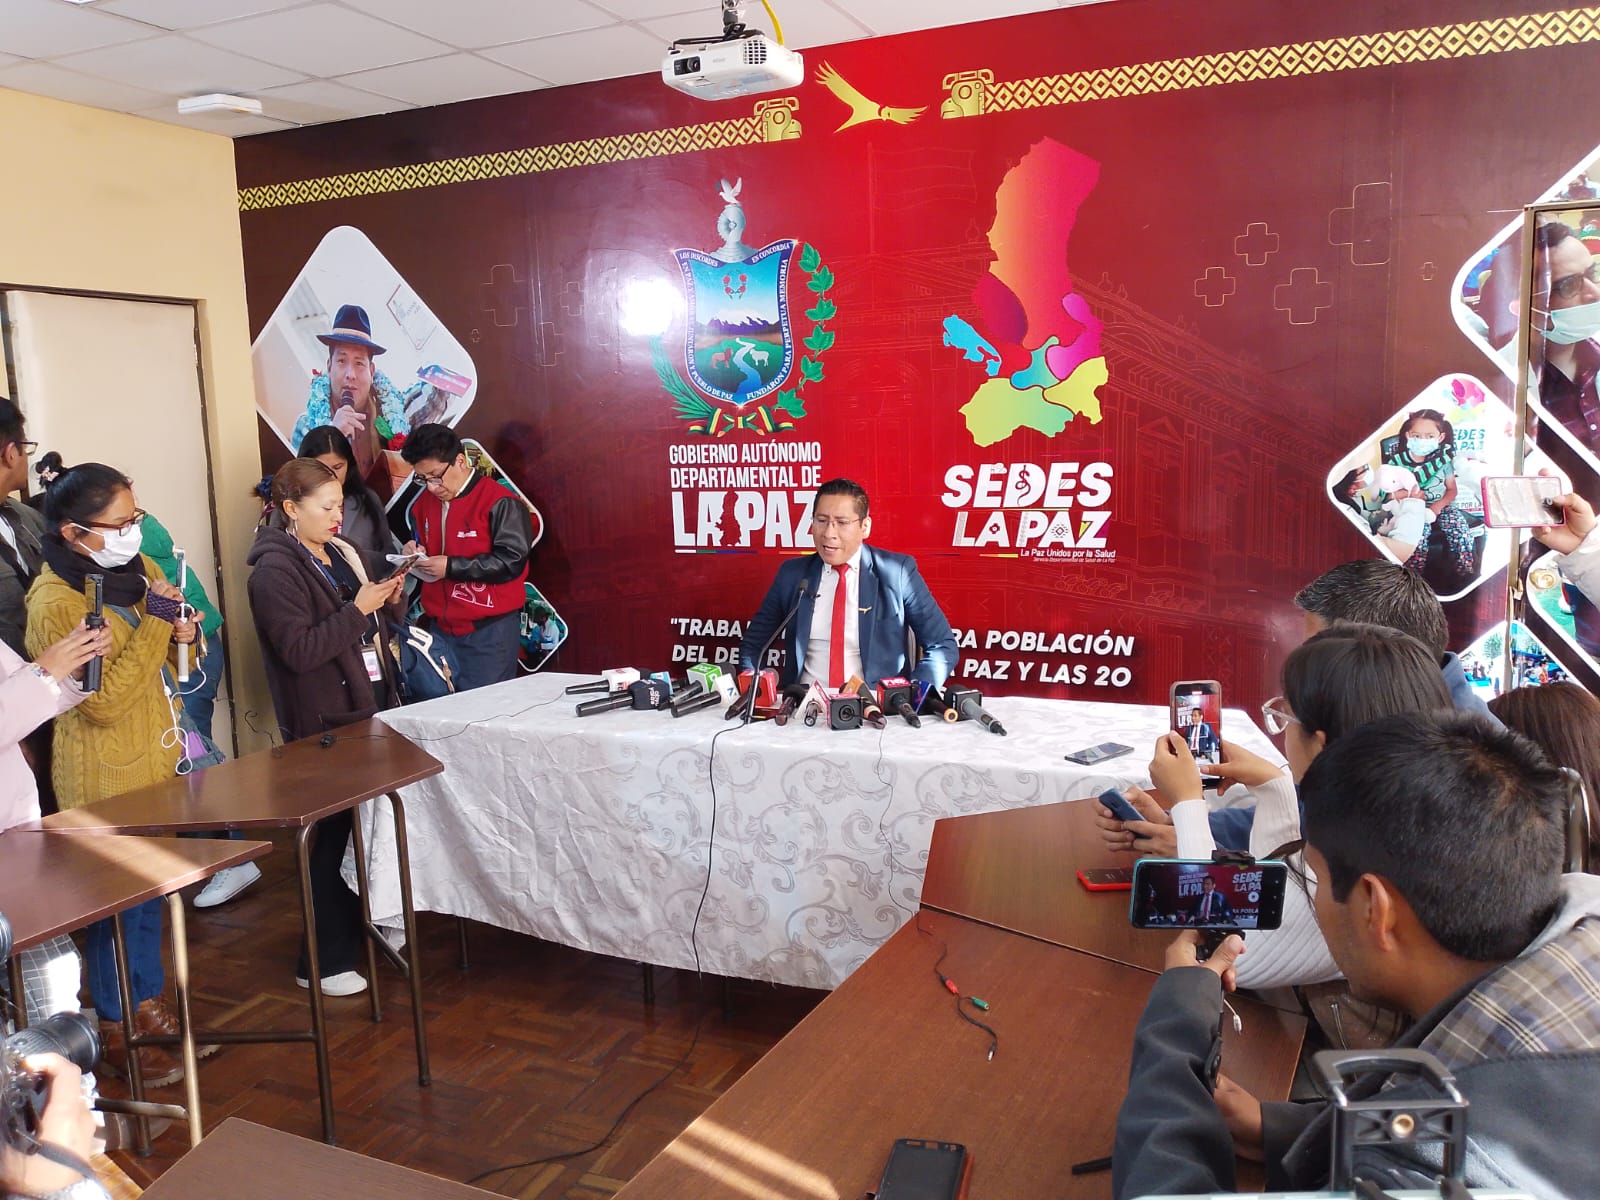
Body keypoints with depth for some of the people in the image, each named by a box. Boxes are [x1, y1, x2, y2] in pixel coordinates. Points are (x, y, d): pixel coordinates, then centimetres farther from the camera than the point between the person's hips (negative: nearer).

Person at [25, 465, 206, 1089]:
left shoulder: (128, 568, 2)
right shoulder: (55, 604, -22)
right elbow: (104, 701, -24)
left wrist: (179, 629, -7)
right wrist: (156, 621, -25)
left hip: (154, 758, 8)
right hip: (106, 775, -7)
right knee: (120, 900, 7)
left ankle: (149, 1004, 37)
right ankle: (115, 1033, 25)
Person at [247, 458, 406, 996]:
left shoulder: (337, 552, 12)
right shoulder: (275, 569, -13)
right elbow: (299, 650, -21)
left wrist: (382, 600, 5)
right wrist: (358, 610, -21)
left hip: (364, 706, 8)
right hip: (324, 722, -8)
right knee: (339, 834, -2)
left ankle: (365, 924, 30)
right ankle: (322, 962, 11)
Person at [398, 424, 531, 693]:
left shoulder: (501, 503, -12)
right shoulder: (424, 503, 13)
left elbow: (511, 561, -18)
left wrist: (451, 567, -17)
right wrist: (415, 554, 2)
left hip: (490, 631, -7)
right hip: (439, 628, 7)